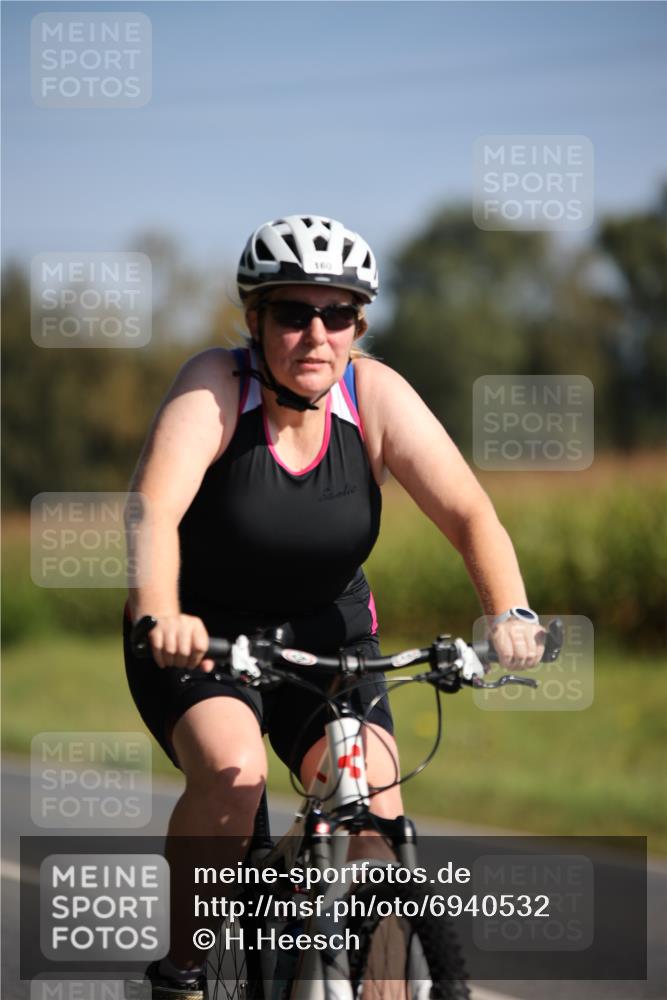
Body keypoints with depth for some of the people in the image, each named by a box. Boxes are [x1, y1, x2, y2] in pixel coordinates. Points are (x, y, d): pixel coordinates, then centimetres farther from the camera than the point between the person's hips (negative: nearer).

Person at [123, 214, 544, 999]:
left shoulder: (376, 397, -13)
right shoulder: (214, 389, -20)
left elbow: (469, 514, -19)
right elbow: (153, 508, -34)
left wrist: (509, 614, -37)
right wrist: (160, 617, -53)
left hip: (326, 638, 3)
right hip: (202, 637, -2)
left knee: (377, 813, -17)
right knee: (232, 773, -29)